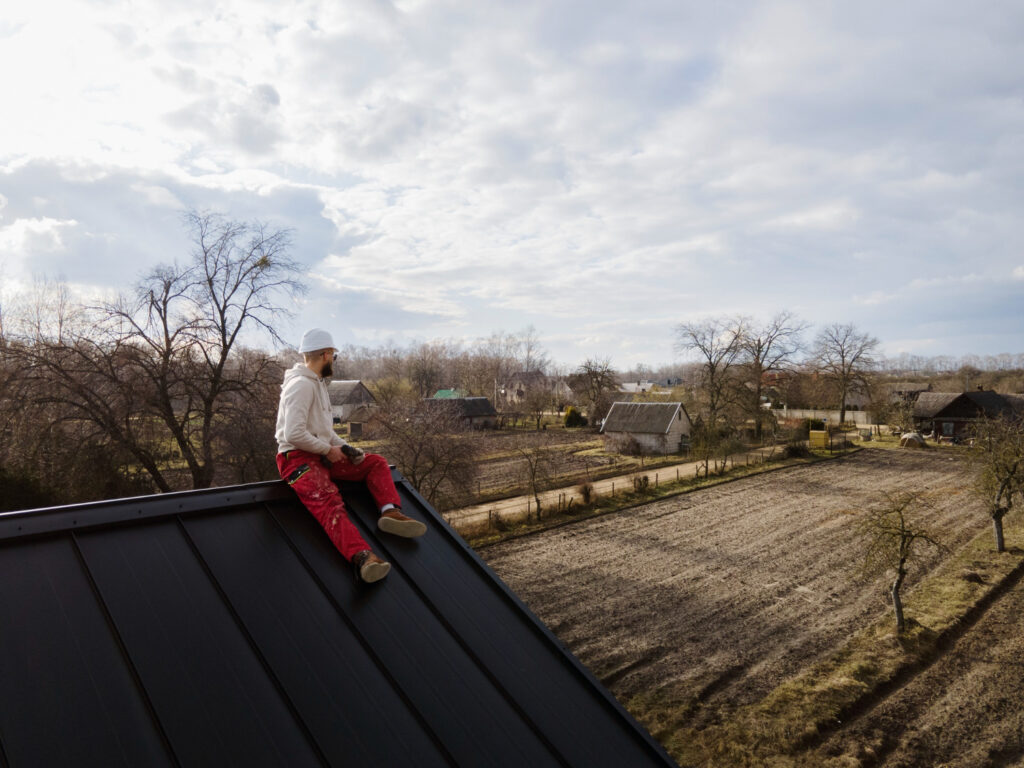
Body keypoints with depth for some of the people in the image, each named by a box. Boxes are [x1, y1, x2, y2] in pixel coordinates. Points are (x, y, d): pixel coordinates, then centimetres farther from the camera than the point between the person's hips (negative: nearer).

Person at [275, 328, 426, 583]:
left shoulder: (317, 383, 18)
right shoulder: (301, 385, -14)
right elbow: (294, 434, -25)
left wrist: (342, 446, 7)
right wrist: (329, 450, -14)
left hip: (323, 455, 10)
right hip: (298, 458, -10)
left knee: (376, 463, 5)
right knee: (328, 501, -32)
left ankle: (389, 512, -17)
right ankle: (362, 557, -53)